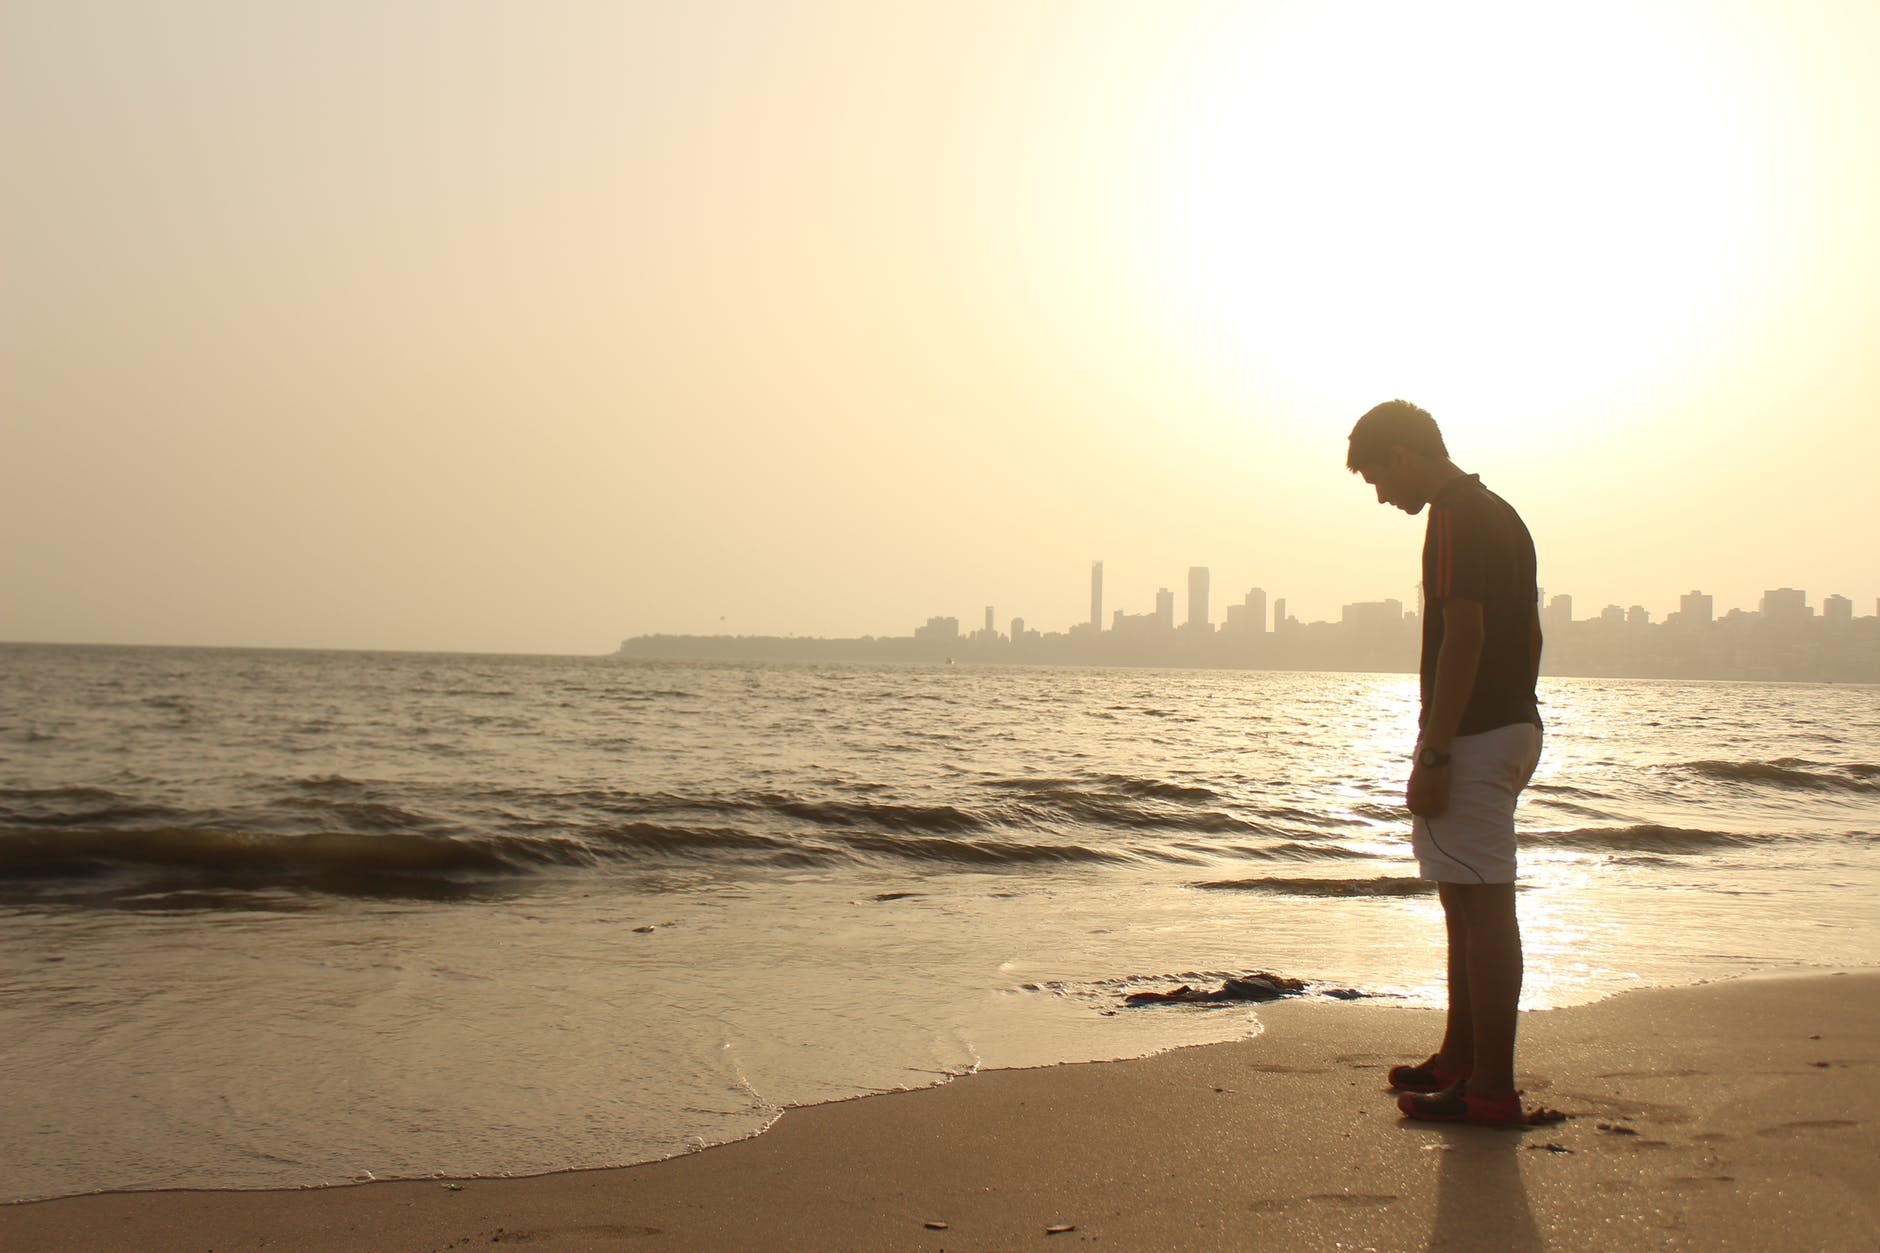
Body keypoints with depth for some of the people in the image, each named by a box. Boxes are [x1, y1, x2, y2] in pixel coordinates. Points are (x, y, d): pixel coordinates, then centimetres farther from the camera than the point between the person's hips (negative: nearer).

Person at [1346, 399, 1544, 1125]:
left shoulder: (1455, 518, -14)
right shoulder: (1500, 515, 17)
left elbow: (1463, 636, -22)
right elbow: (1526, 635, 20)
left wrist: (1432, 753, -21)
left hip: (1473, 736, -11)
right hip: (1514, 726, 11)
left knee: (1482, 906, -7)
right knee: (1468, 901, 18)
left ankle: (1492, 1088, -4)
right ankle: (1459, 1058, 28)